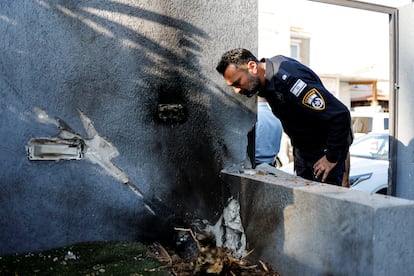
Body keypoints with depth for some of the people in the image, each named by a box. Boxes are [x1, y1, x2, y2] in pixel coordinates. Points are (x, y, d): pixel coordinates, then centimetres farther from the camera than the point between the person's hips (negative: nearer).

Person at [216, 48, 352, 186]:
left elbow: (340, 115, -33)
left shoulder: (289, 80, -32)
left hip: (325, 149, -9)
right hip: (302, 149, 9)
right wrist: (296, 150, 13)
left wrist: (332, 158, -23)